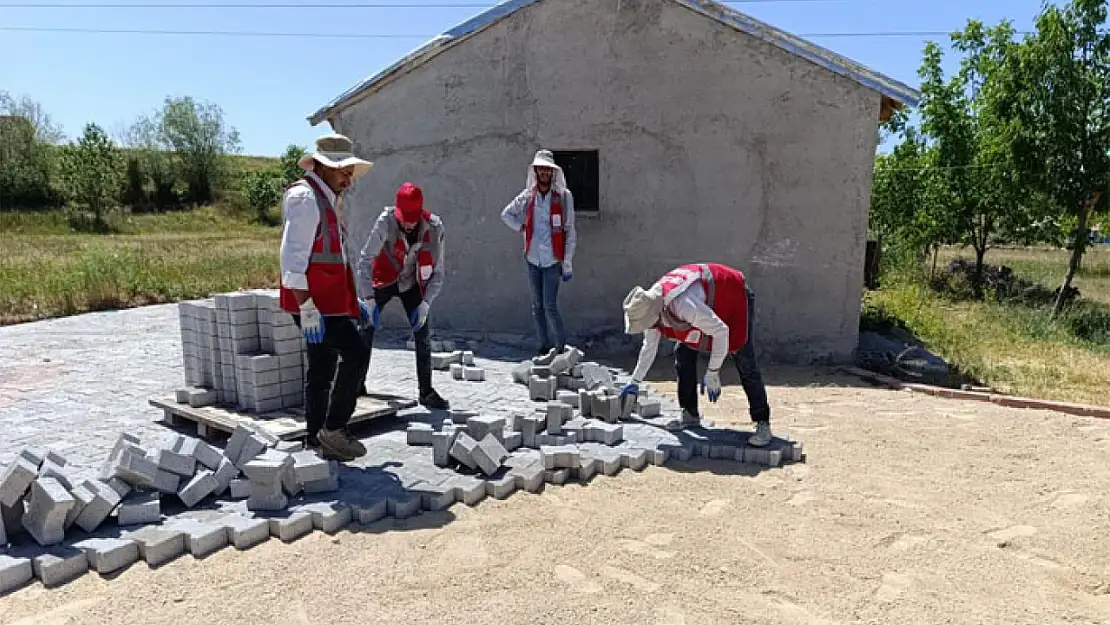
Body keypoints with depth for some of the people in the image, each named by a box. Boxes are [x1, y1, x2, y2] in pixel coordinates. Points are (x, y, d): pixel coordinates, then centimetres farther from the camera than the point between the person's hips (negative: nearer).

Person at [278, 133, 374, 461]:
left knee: (322, 370, 11)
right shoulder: (305, 197, -11)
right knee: (356, 353, -13)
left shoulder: (329, 200, 21)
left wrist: (353, 300, 24)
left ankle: (317, 441, 19)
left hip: (329, 299, 10)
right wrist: (307, 308, -24)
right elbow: (293, 258, -19)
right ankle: (334, 429, -3)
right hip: (314, 301, -10)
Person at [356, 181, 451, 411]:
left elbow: (437, 272, -14)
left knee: (423, 336, -3)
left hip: (412, 283, 1)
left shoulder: (434, 228, -22)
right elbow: (365, 259, -24)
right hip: (382, 280, -1)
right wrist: (368, 299, -29)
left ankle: (426, 392, 8)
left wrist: (425, 303, -22)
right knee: (365, 330, -3)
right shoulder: (385, 222, -28)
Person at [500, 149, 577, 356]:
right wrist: (522, 228, 5)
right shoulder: (527, 197, 6)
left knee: (550, 306, -9)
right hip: (532, 259, 4)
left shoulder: (564, 196, -3)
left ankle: (561, 345, 7)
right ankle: (544, 345, 21)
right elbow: (505, 214, 20)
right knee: (537, 306, 9)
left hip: (553, 260, -4)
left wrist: (567, 264, -6)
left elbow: (570, 232, -3)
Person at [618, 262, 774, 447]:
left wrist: (712, 373, -28)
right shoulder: (650, 304, -16)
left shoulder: (684, 305, -43)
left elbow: (721, 331, -35)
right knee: (683, 355, -1)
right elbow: (649, 346, 0)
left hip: (734, 295, -8)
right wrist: (635, 382, 4)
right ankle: (690, 414, 11)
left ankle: (763, 424, -7)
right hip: (707, 303, 8)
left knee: (745, 363, -13)